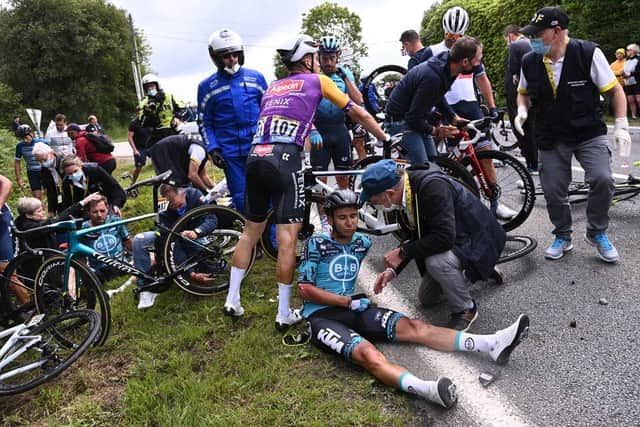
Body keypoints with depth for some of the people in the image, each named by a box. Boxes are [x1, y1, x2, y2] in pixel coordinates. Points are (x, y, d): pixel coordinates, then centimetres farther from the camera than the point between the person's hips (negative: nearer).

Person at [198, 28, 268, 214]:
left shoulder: (256, 77, 7)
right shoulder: (207, 86, 4)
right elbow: (204, 122, 8)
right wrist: (212, 148, -4)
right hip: (231, 153, 0)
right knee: (242, 199, 2)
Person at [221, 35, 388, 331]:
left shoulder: (272, 88, 28)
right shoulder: (317, 80, 15)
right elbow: (357, 113, 18)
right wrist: (386, 139, 28)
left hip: (255, 157, 6)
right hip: (284, 160, -6)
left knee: (251, 231, 17)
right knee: (287, 238, -3)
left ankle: (232, 300, 21)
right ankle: (284, 314, 3)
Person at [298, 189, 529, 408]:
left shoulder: (362, 242, 11)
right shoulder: (316, 244, -5)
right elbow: (304, 288, -9)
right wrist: (349, 301, -11)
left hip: (354, 310, 6)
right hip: (322, 315, -5)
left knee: (413, 327, -16)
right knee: (368, 353, -35)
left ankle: (492, 344, -28)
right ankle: (426, 389, -62)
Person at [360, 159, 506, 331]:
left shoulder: (433, 187, -34)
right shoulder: (408, 188, -6)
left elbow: (444, 237, -39)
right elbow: (419, 236, 4)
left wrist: (402, 252, -29)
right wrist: (394, 269, -5)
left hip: (478, 238, -9)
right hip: (456, 240, 9)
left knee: (436, 262, -38)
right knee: (427, 299, 16)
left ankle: (465, 309, -9)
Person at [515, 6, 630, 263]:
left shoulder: (588, 53, -14)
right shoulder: (530, 62, -5)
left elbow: (615, 90, -4)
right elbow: (523, 92, 15)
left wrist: (621, 125, -11)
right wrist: (522, 110, -6)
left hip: (589, 133, -3)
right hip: (551, 138, 3)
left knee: (602, 179, -20)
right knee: (553, 191, 2)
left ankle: (597, 233, 5)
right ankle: (562, 237, 26)